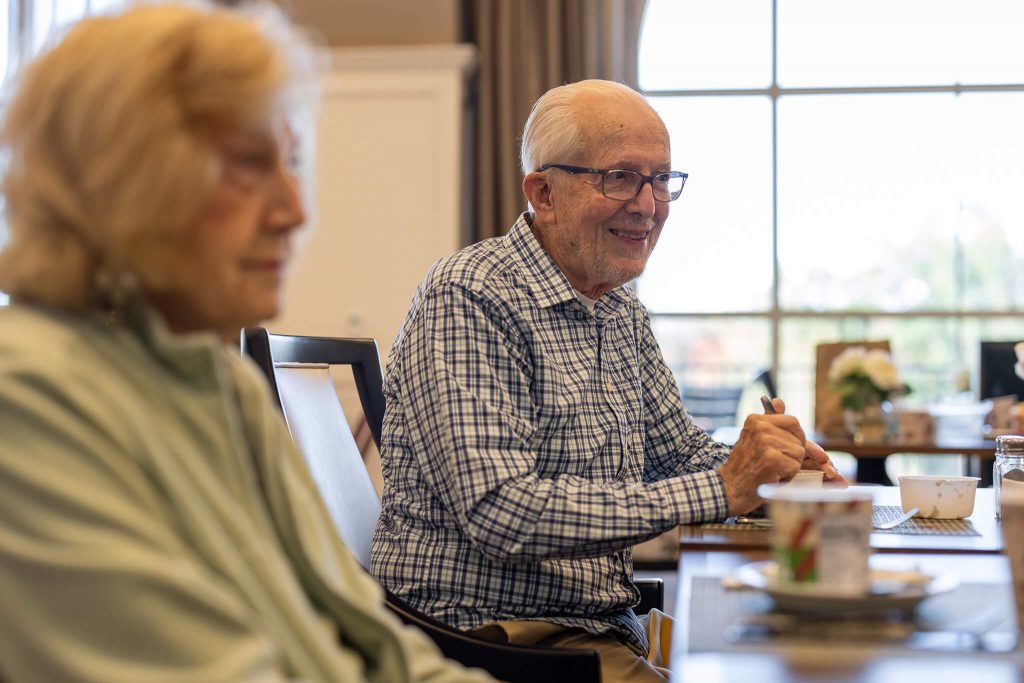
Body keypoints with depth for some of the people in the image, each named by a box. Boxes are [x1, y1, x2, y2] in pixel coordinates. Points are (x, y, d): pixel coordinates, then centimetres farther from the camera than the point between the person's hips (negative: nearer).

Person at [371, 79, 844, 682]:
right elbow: (497, 511, -25)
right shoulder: (468, 299, -15)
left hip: (607, 631, 9)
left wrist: (767, 467, 0)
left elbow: (680, 450, 24)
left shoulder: (625, 314, 15)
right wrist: (718, 490, -25)